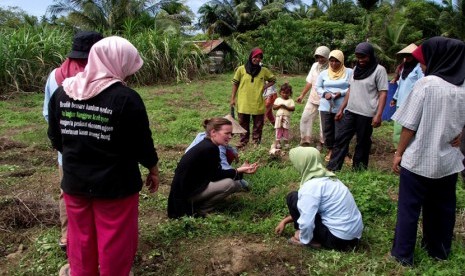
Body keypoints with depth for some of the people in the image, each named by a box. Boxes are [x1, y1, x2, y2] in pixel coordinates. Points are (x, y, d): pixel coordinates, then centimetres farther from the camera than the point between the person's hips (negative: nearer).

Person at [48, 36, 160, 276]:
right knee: (115, 243, 13)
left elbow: (55, 139, 7)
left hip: (74, 182, 5)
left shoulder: (61, 92, -2)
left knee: (80, 239, 23)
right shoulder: (126, 98, -19)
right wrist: (153, 169, 5)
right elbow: (142, 143, -12)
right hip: (115, 184, -5)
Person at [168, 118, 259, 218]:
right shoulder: (210, 148, -22)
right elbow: (216, 175, -16)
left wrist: (240, 169, 4)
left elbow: (215, 173, 8)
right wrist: (238, 171, -13)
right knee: (230, 184, -20)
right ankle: (200, 210, -4)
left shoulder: (206, 144, 7)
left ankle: (196, 203, 11)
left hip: (192, 186, 10)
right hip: (186, 192, -10)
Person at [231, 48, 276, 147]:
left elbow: (273, 80, 14)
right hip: (243, 103, -1)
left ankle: (256, 141, 21)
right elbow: (235, 84, 4)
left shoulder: (264, 70, 1)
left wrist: (265, 87, -3)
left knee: (258, 124, 8)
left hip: (258, 103, 1)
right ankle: (243, 141, 23)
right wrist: (233, 98, 1)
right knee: (243, 123, 10)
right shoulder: (241, 69, -2)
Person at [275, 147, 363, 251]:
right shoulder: (327, 177, 10)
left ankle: (314, 241, 2)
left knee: (293, 198, -5)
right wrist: (285, 221, 22)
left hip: (338, 239, -9)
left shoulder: (311, 186, -19)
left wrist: (304, 239, -3)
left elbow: (306, 222, -24)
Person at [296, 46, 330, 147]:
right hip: (312, 99, 6)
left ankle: (322, 142, 23)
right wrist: (302, 95, 15)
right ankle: (305, 141, 18)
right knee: (305, 118, 7)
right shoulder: (315, 66, 6)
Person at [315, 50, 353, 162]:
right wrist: (324, 93, -10)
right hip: (326, 107, 3)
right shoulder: (324, 73, 9)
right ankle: (330, 150, 26)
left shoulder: (349, 72, 0)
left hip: (342, 108, -3)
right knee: (327, 130, 9)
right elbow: (317, 87, 10)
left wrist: (341, 93, -18)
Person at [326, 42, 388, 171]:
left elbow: (383, 93, -10)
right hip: (350, 111, 6)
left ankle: (358, 170, 18)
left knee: (362, 143, 5)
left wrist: (378, 115, -18)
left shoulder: (379, 70, -7)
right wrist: (341, 109, 15)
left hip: (366, 114, -6)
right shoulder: (356, 69, 13)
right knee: (340, 139, 3)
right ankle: (331, 169, 7)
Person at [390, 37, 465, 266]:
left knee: (409, 208, 6)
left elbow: (410, 125, -13)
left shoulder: (426, 84, -16)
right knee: (443, 208, 18)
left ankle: (403, 254, 15)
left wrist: (399, 153, -4)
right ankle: (439, 250, 34)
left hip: (418, 159, -6)